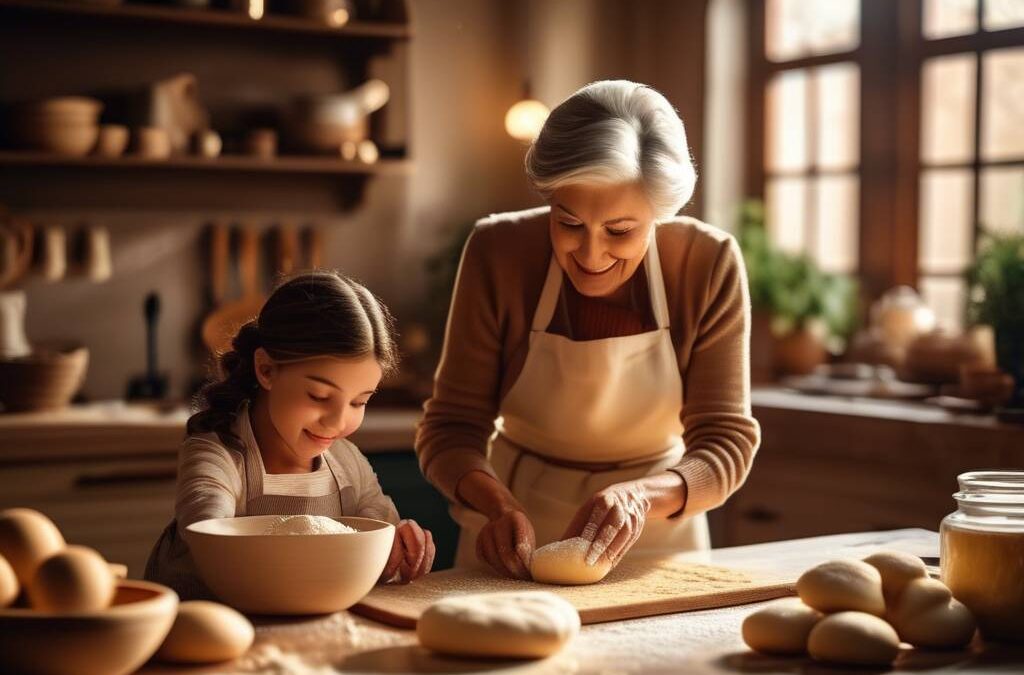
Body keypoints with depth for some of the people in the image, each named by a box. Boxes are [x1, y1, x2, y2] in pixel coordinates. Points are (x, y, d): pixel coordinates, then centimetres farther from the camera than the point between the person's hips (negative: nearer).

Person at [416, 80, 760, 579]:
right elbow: (451, 427, -11)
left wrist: (643, 496, -31)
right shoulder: (498, 252, -15)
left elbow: (726, 441, -12)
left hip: (657, 540, 1)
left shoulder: (709, 265, -15)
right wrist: (499, 505, -31)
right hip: (518, 540, -1)